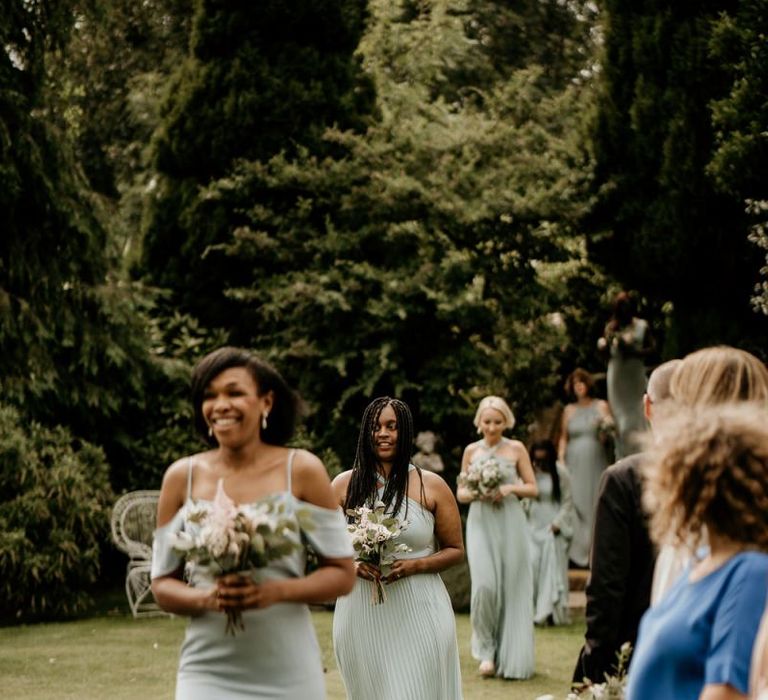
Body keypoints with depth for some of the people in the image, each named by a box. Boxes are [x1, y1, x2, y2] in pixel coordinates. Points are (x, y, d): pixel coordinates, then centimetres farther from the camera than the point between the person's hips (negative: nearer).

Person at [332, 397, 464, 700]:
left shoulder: (431, 486, 1)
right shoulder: (344, 485, 5)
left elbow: (455, 551, 5)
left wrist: (414, 565, -12)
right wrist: (351, 564, -9)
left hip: (418, 613, -1)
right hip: (361, 615, 1)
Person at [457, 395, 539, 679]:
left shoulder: (516, 449, 4)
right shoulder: (471, 450, 9)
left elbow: (533, 488, 4)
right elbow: (460, 493, 12)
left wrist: (510, 488, -13)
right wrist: (474, 493, -9)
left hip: (510, 522, 0)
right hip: (480, 522, 1)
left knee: (511, 588, -1)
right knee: (484, 585, -14)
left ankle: (510, 658, 11)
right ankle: (486, 650, 4)